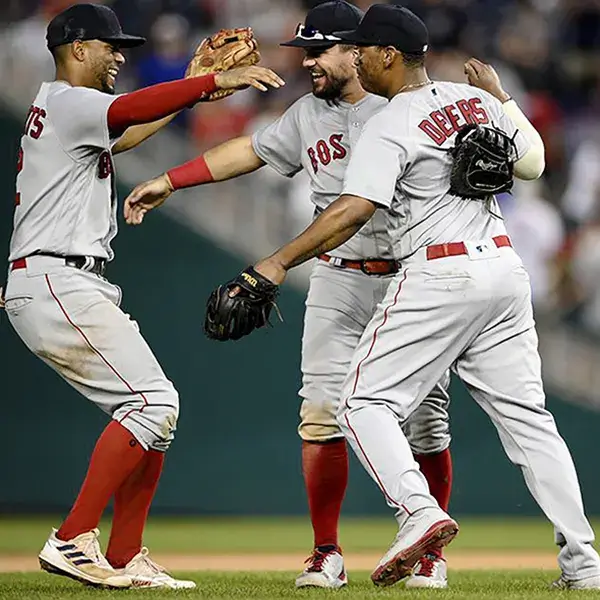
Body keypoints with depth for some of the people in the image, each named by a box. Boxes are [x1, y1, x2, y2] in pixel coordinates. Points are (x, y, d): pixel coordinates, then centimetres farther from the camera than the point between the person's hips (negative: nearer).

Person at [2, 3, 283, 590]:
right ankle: (72, 541, -18)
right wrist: (217, 80, -30)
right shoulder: (68, 103, -7)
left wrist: (196, 87, 26)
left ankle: (125, 559, 8)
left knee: (155, 409, 8)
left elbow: (128, 132, 33)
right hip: (56, 283, -11)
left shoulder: (55, 107, 24)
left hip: (76, 288, 11)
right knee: (154, 401, -16)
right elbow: (130, 110, -27)